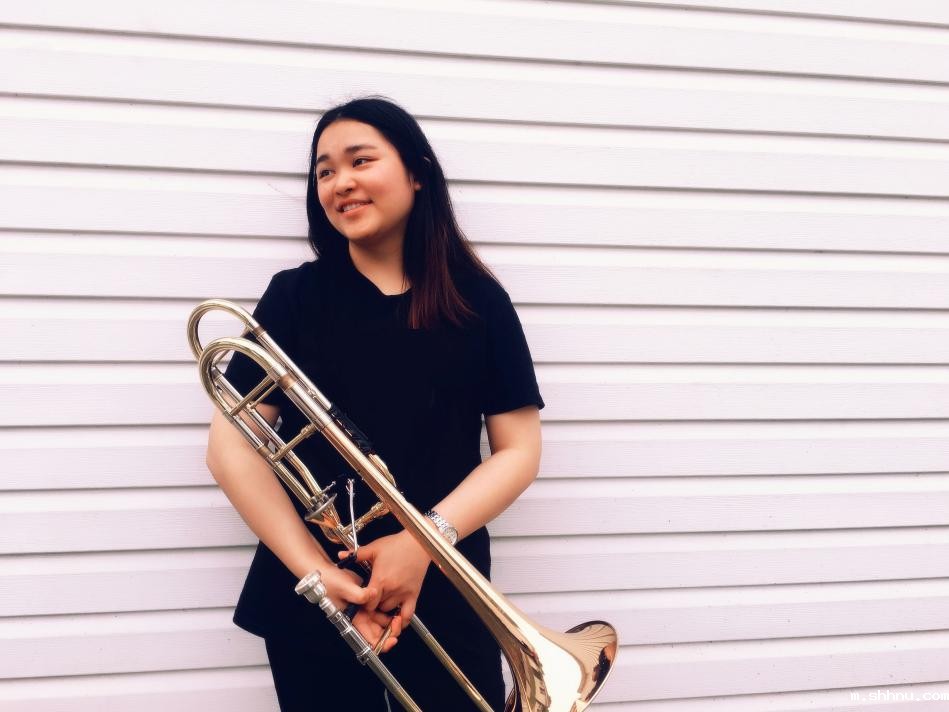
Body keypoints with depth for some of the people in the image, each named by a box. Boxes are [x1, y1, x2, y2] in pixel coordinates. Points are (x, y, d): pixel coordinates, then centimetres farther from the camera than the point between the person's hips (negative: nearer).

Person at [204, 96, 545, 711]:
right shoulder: (296, 296, 1)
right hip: (310, 598, 0)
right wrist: (318, 571, -14)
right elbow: (231, 446, -4)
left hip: (444, 592, 0)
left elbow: (519, 451, 1)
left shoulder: (479, 302, 2)